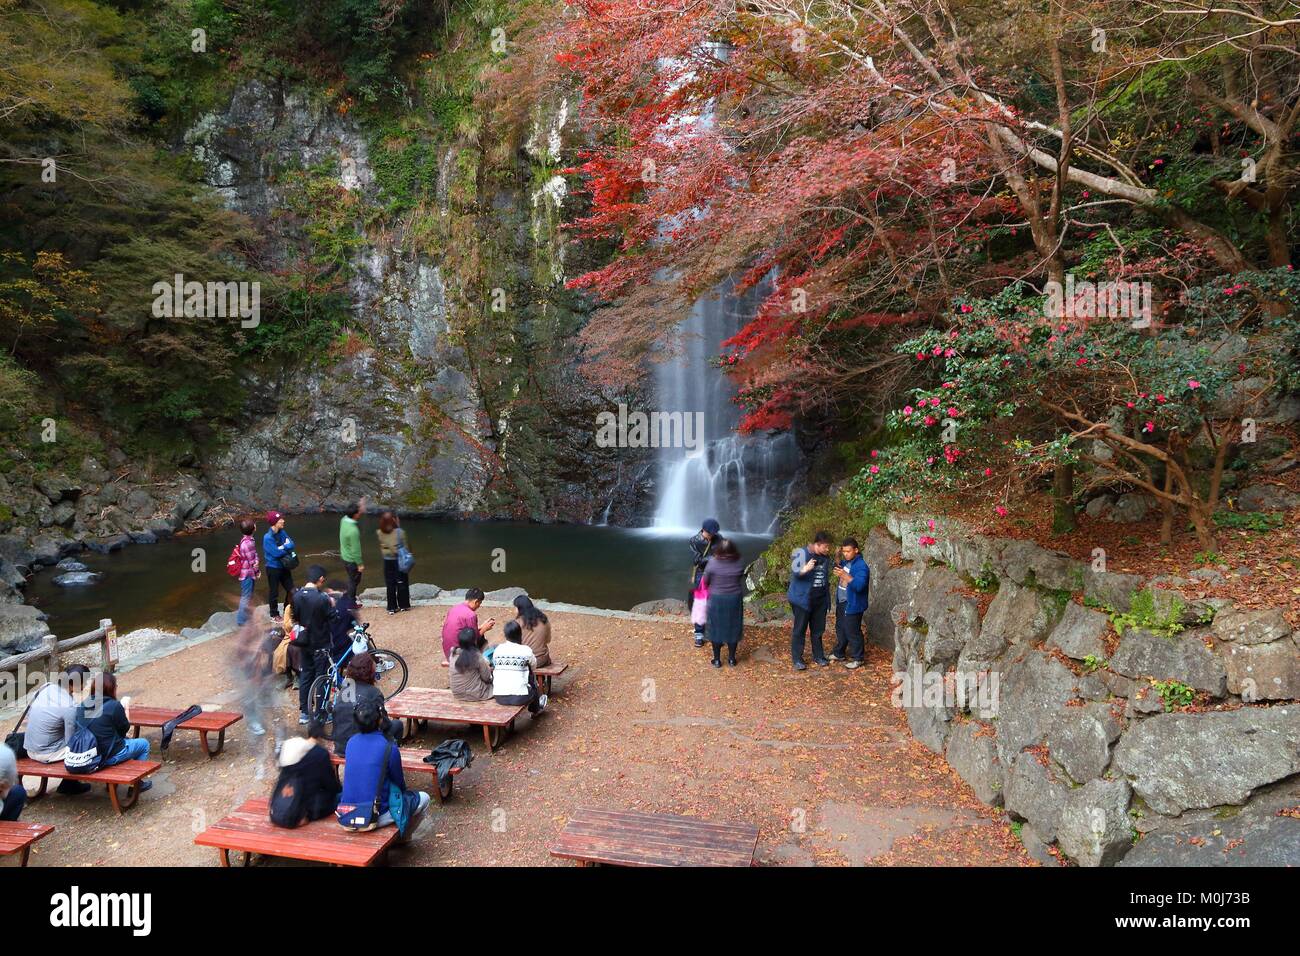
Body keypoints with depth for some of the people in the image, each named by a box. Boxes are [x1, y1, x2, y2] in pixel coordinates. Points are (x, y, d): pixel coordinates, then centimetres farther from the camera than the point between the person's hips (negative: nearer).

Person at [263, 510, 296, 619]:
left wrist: (282, 547, -23)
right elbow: (276, 553, -26)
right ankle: (274, 615, 26)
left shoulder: (282, 533, -1)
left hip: (284, 566, 7)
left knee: (291, 590, 16)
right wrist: (286, 548, -12)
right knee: (274, 593, 10)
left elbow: (291, 545, -7)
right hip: (273, 568, -7)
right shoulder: (268, 538, -22)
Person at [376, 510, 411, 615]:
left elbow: (382, 547, -5)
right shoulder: (400, 532, -18)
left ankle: (392, 607, 17)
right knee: (402, 583, 12)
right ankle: (404, 605, 21)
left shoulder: (379, 533, -11)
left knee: (390, 585, 11)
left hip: (387, 561, 2)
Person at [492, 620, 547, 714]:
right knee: (532, 676, 24)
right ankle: (535, 709, 49)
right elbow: (534, 665, 10)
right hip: (519, 697, -3)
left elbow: (495, 665, 14)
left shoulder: (498, 649, 2)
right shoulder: (526, 650, -6)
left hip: (499, 698, 3)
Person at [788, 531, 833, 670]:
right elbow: (794, 570, -26)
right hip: (802, 598, -6)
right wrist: (805, 569, -47)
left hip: (820, 598, 6)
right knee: (800, 629, 1)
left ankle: (818, 656, 27)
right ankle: (797, 659, 9)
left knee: (818, 629, 14)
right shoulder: (803, 553, -13)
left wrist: (827, 595, 20)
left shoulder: (826, 557, 7)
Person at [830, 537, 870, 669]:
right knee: (840, 628, 21)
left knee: (852, 632, -1)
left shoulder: (861, 566, -22)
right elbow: (838, 567, 24)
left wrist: (845, 576, -41)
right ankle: (838, 653, 36)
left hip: (852, 605, -9)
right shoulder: (846, 562, 4)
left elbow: (859, 585, -31)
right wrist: (837, 557, 5)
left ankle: (857, 658, 12)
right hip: (841, 602, 9)